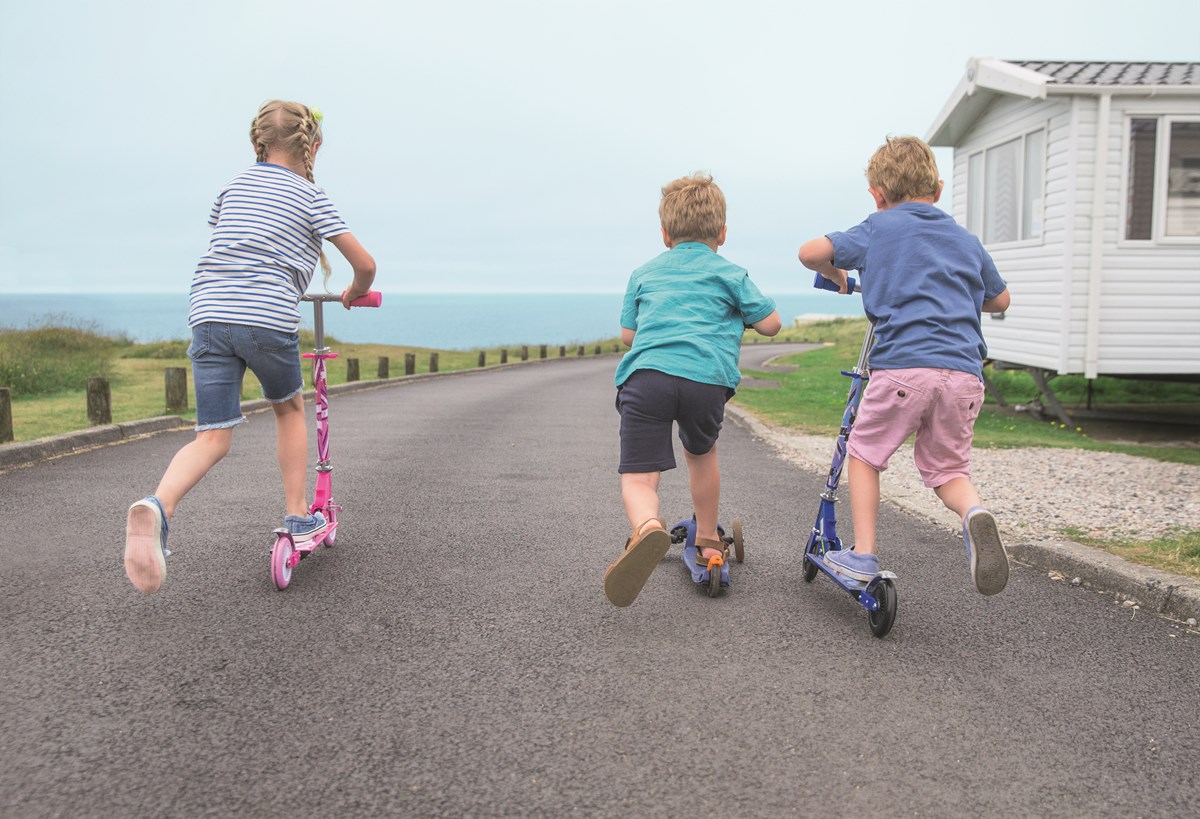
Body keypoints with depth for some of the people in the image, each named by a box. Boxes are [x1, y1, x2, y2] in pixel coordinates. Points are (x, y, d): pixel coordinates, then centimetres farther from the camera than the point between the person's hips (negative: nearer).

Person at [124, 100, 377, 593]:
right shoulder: (310, 196, 8)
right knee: (289, 408, 22)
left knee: (213, 438, 3)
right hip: (267, 318, -4)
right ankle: (297, 517, 24)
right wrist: (355, 292, 28)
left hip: (208, 315, 4)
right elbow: (364, 263, 6)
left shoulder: (234, 186, 23)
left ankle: (157, 507, -25)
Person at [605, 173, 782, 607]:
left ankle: (648, 528, -36)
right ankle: (707, 541, 40)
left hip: (645, 375, 0)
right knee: (701, 452, 28)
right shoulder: (729, 273, 20)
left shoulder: (644, 273, 27)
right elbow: (770, 323, 18)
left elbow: (627, 334, 27)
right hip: (707, 379, 0)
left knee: (638, 476, -3)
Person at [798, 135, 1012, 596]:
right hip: (965, 372, 4)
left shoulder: (879, 229, 12)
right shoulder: (966, 240, 24)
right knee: (947, 470, 17)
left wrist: (835, 274, 30)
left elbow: (810, 253, 10)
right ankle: (973, 512, -15)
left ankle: (863, 554, 11)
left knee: (864, 453, 16)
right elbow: (1000, 300, 36)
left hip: (903, 366, -3)